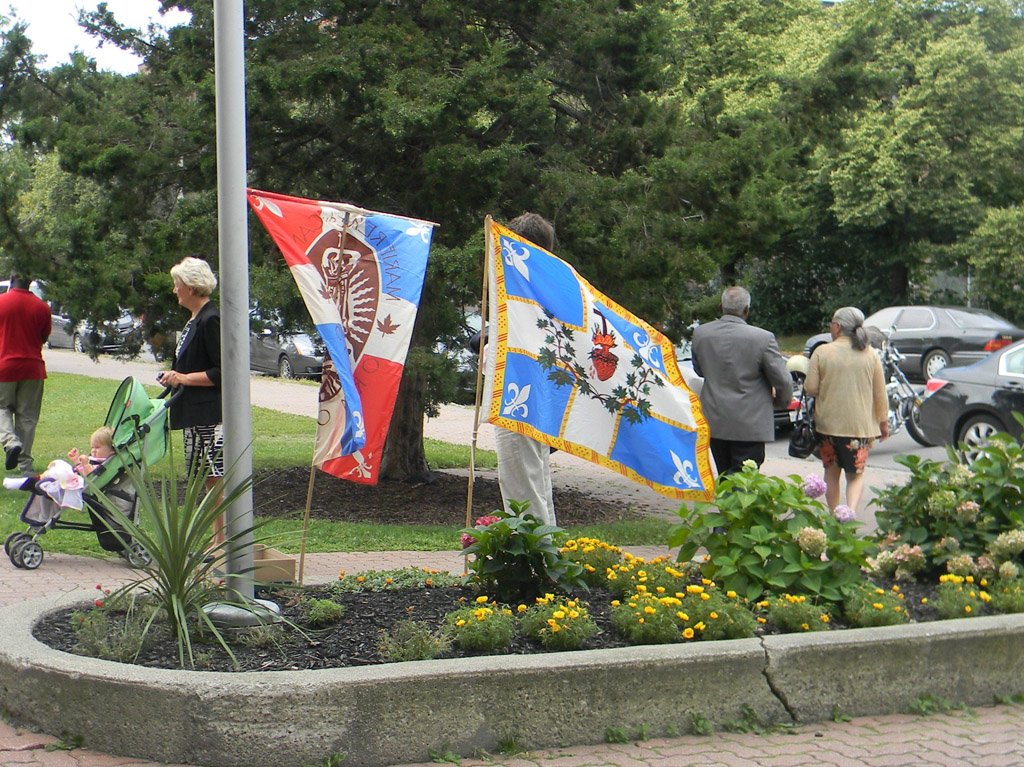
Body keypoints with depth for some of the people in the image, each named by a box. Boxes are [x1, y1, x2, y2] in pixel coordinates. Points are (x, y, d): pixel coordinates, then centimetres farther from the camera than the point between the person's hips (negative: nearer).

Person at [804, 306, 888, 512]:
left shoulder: (822, 352, -7)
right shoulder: (870, 354, 0)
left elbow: (810, 388, -7)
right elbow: (880, 394, 3)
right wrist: (883, 422, 14)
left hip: (828, 423, -1)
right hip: (860, 425, 1)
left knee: (831, 473, 15)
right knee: (856, 474, 9)